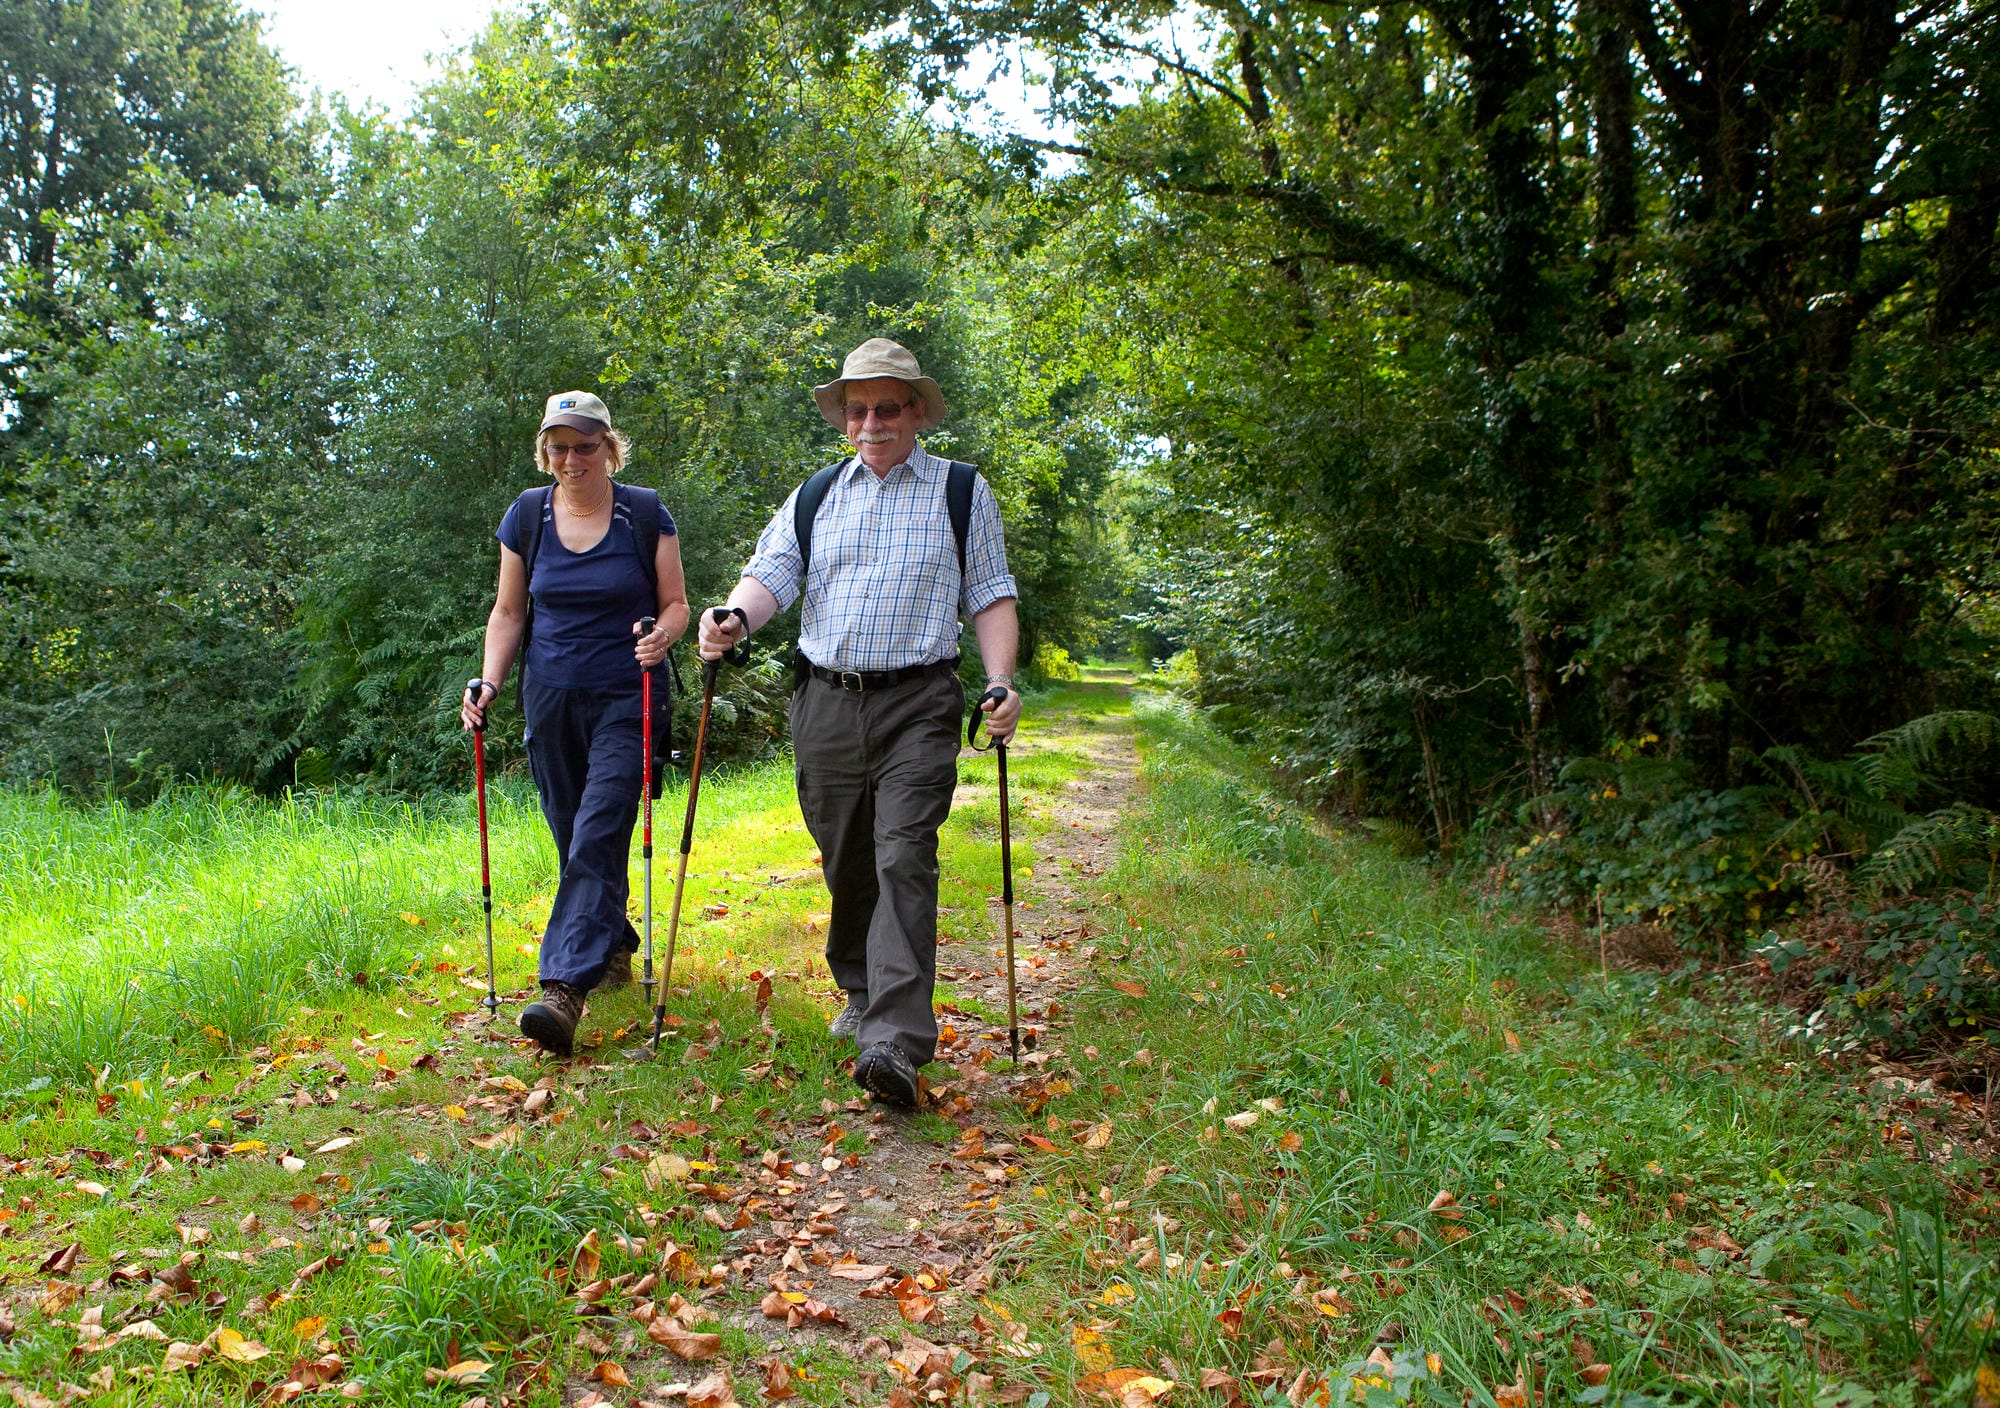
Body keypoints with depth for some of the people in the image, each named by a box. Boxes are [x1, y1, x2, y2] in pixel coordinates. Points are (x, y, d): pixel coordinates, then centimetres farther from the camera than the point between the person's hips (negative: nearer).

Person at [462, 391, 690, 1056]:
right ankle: (614, 947, 31)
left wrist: (662, 633, -20)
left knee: (599, 838, -15)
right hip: (550, 699, 4)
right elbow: (509, 611, 12)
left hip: (625, 699, -4)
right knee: (574, 840, 10)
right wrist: (488, 681, -3)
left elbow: (674, 603, 3)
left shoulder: (645, 513, -1)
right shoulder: (527, 516, 6)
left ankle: (564, 990, -21)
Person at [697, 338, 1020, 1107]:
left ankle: (896, 1041, -19)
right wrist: (735, 618, -20)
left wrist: (1002, 682, -11)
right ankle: (862, 993, 31)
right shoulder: (815, 495, 15)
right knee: (845, 864, 10)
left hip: (916, 705, -3)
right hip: (825, 703, 4)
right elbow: (772, 572, 2)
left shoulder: (963, 493, 8)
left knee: (904, 859, -14)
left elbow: (990, 597, 5)